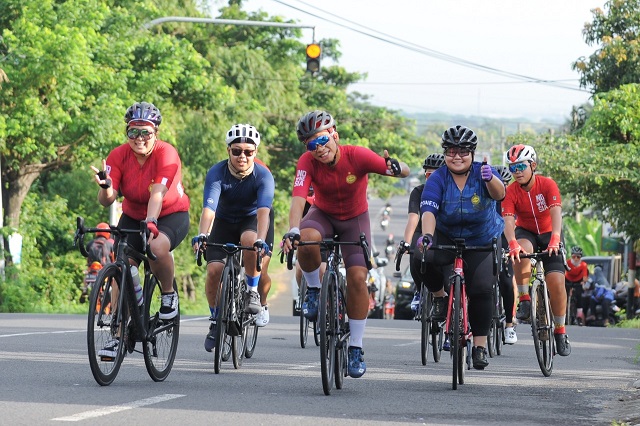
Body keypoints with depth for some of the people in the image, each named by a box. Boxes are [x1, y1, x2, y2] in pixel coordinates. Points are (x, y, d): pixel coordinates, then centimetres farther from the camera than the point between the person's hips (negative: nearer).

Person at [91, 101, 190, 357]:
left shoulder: (166, 154, -23)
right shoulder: (119, 156, -14)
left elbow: (158, 193, -36)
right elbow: (107, 200, -21)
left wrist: (150, 222, -52)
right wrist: (105, 186, -44)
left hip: (172, 215, -4)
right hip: (133, 216, 4)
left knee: (157, 246, -35)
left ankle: (169, 294, -7)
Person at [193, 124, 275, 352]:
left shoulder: (263, 176, -25)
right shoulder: (217, 173, -24)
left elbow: (263, 211, -39)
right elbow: (209, 208, -36)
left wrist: (261, 240, -56)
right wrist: (202, 235, -55)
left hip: (251, 220, -1)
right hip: (224, 222, 1)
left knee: (250, 240, -36)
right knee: (214, 270, -17)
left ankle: (252, 292, -15)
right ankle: (215, 319, 8)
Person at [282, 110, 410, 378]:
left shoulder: (357, 156, -27)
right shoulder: (308, 162, -25)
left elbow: (405, 172, -29)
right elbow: (298, 199, -36)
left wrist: (396, 167, -54)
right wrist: (293, 230, -55)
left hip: (355, 218, 0)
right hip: (323, 215, 1)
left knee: (357, 278, -16)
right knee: (306, 240, -35)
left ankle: (356, 348, -3)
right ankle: (314, 291, -5)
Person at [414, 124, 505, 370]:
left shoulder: (482, 173, -15)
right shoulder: (437, 180, -15)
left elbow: (499, 194, -35)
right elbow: (429, 211, -29)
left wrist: (490, 179, -58)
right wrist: (426, 236, -49)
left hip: (484, 242, 0)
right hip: (447, 237, 0)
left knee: (482, 289, -17)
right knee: (422, 257, -30)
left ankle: (480, 346, -3)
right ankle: (439, 296, 0)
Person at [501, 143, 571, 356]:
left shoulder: (548, 185, -21)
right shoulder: (511, 192, -18)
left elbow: (556, 213, -33)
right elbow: (508, 221, -29)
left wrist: (555, 240, -50)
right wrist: (512, 244, -49)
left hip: (548, 233, 0)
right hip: (525, 232, 0)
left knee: (557, 281, -14)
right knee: (522, 253, -37)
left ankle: (560, 331, 1)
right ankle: (524, 301, -24)